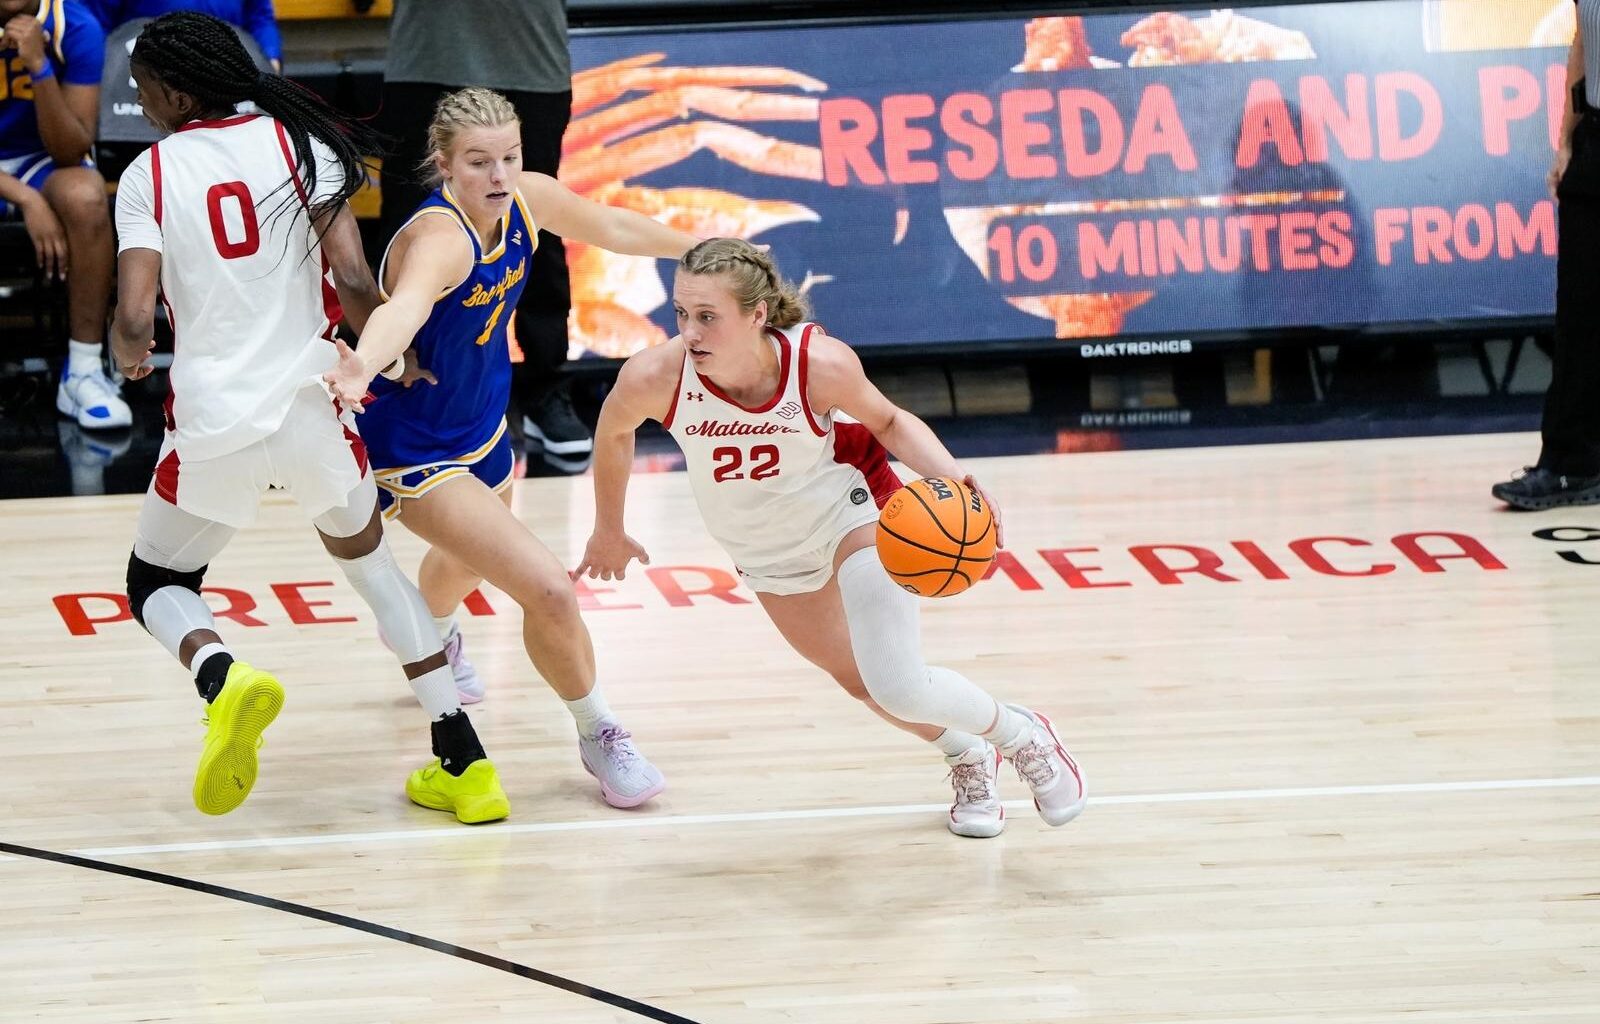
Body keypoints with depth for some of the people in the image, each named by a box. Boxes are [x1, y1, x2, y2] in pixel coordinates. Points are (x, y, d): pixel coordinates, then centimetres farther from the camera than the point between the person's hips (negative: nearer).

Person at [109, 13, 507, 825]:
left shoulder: (149, 173, -2)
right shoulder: (298, 140, 0)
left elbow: (135, 319, -11)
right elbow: (351, 281, -10)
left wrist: (128, 355, 13)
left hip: (212, 422, -2)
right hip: (309, 406, 2)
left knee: (156, 585, 21)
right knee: (367, 558, 27)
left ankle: (221, 675, -17)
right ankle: (464, 765, 21)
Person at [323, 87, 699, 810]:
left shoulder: (525, 200, -13)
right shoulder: (441, 237, -37)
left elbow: (612, 227, 8)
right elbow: (407, 303, -60)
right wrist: (362, 368, -80)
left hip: (482, 427, 9)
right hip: (418, 451, -9)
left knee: (470, 561, 37)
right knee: (548, 591, -17)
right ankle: (598, 736, 11)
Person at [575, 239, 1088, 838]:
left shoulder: (822, 363, -34)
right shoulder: (654, 378, -32)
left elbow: (888, 420, -11)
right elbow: (613, 433, -6)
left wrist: (950, 477, -28)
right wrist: (609, 534, 8)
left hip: (850, 510, -3)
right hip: (765, 549, 4)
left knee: (899, 688, -17)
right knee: (858, 680, 16)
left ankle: (1024, 737, 13)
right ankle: (968, 757, 46)